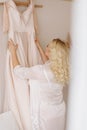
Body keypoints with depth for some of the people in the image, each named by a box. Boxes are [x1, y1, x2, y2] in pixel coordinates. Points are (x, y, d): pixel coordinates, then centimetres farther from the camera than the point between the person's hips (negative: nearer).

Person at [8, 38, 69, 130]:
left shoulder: (41, 71, -29)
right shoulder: (61, 69, -8)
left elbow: (19, 71, -17)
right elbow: (48, 63, 14)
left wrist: (13, 51, -4)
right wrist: (38, 46, 20)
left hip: (45, 115, -6)